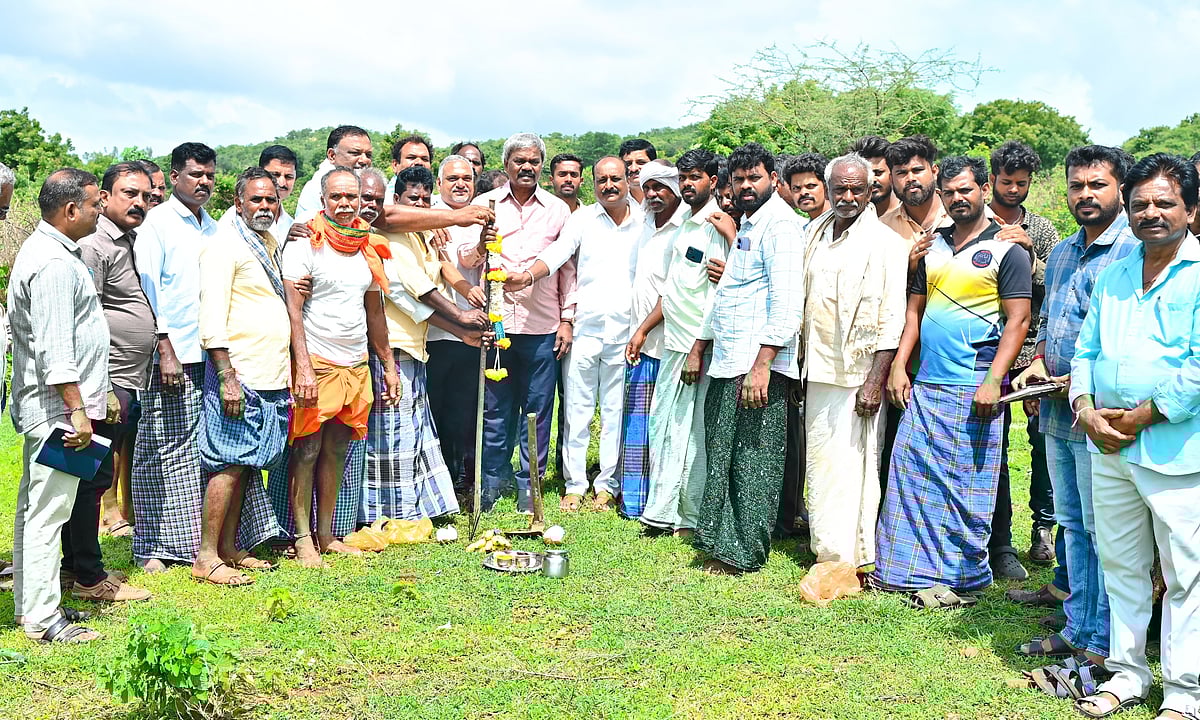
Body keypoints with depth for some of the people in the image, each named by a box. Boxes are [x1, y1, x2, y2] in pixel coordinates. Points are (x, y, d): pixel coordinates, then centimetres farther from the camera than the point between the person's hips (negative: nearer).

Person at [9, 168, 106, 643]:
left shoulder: (45, 250, 16)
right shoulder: (54, 263, -18)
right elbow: (54, 349, -23)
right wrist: (76, 409, -22)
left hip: (41, 406, 11)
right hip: (56, 408, -11)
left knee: (35, 507, 15)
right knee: (47, 510, -5)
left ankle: (29, 604, 25)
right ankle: (43, 618, 1)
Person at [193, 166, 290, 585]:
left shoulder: (271, 245, 19)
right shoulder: (225, 245, -7)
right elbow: (212, 318, -15)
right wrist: (226, 377, -20)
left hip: (272, 378, 8)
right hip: (239, 377, -8)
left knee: (246, 465, 10)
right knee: (230, 464, -8)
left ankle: (229, 550, 17)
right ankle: (207, 559, -2)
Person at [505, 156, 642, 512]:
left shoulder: (644, 221, 9)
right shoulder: (582, 219, 5)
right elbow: (556, 253, -11)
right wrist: (528, 275, -31)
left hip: (625, 331, 1)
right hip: (584, 327, 0)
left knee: (616, 410, 6)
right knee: (577, 409, 4)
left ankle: (607, 485, 17)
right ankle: (574, 485, 14)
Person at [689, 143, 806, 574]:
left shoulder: (779, 224, -9)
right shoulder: (745, 226, 22)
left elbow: (787, 303, -20)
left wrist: (762, 364, -25)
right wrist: (699, 348, 30)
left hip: (758, 365, -10)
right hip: (726, 363, 10)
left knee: (753, 461, -2)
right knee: (721, 457, 14)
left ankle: (742, 553, 6)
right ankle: (719, 541, 24)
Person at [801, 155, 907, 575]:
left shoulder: (884, 242, -8)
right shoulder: (816, 233, 13)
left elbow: (891, 319, -13)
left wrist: (876, 380, -18)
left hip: (857, 373, -7)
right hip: (818, 368, 7)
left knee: (854, 465, -4)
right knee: (818, 460, 12)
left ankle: (854, 559, 4)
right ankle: (826, 551, 24)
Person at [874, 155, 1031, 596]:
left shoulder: (1006, 250, -2)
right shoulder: (932, 247, 14)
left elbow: (1018, 320, -8)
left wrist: (993, 380, -17)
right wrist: (899, 366, 6)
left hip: (973, 390, -6)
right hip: (924, 385, 6)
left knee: (966, 485, 0)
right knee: (910, 476, 6)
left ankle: (963, 576, 13)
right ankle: (907, 570, 17)